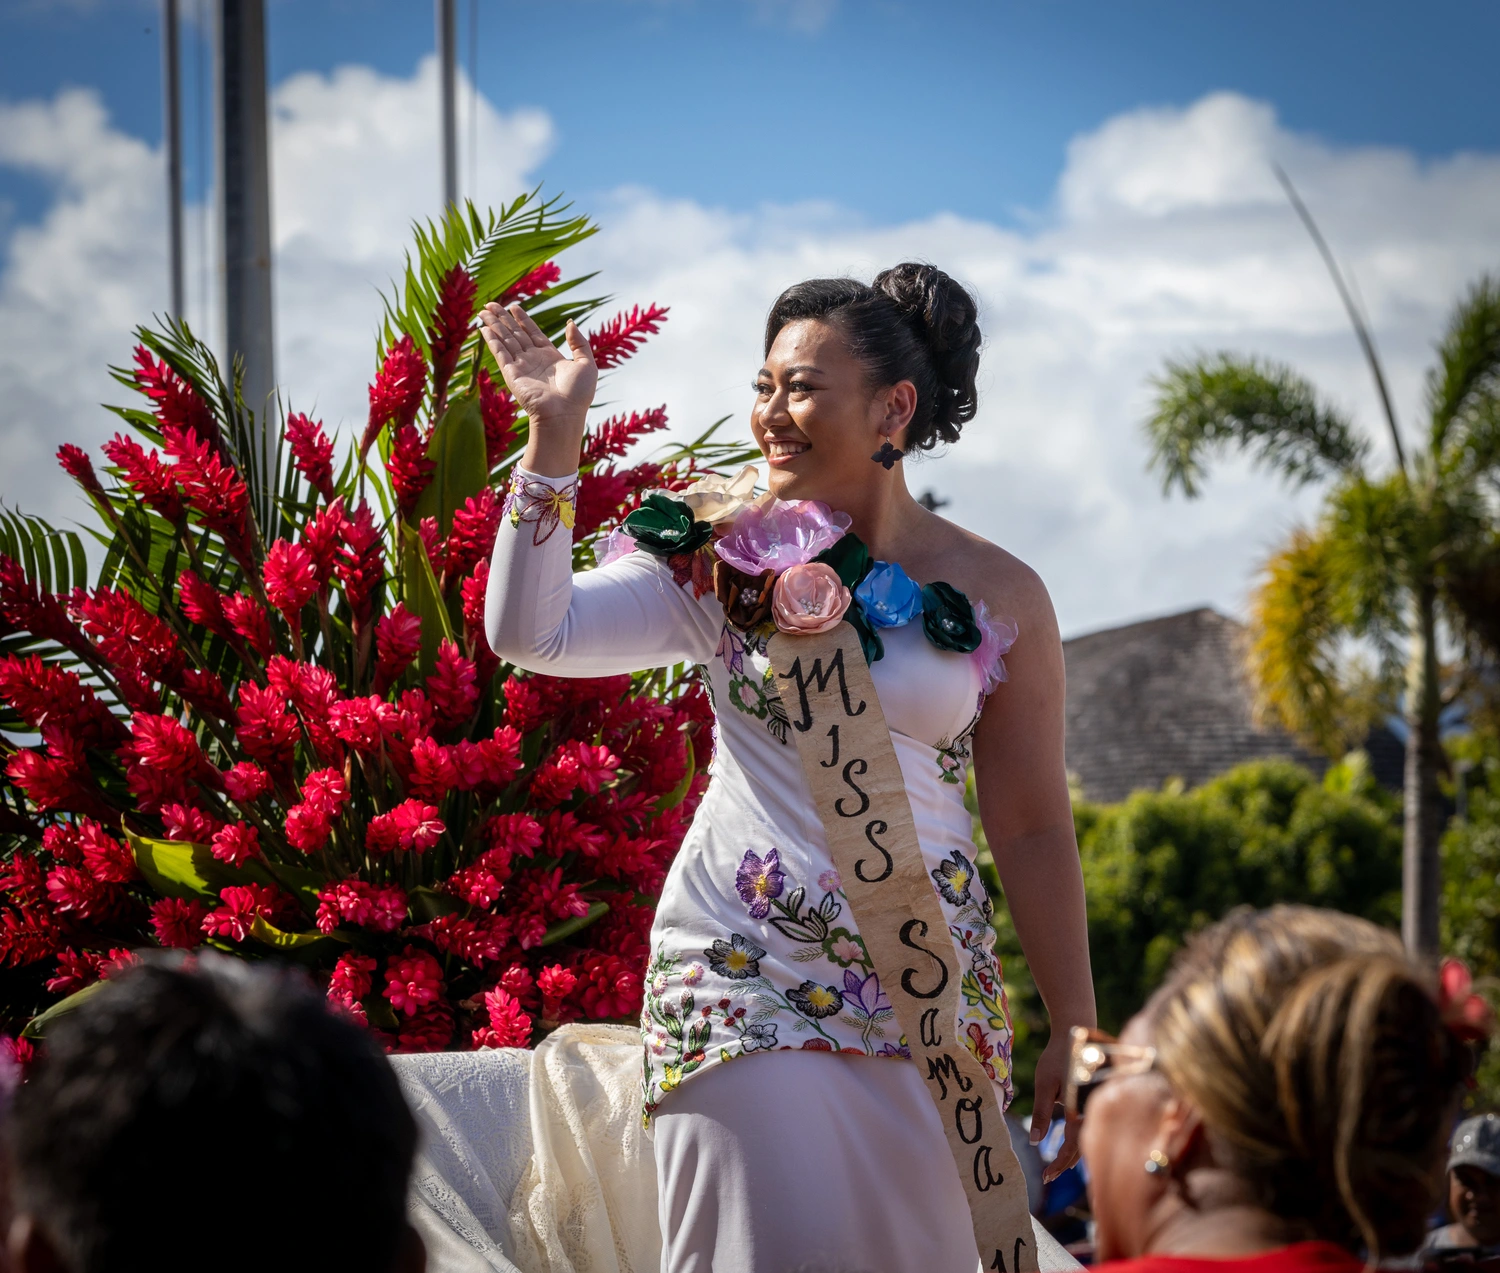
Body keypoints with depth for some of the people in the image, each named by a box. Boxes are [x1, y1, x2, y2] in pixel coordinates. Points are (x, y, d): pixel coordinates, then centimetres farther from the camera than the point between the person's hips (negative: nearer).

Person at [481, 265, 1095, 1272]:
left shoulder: (998, 596, 1)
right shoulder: (721, 553, 1)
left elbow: (1035, 830, 5)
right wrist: (555, 434, -14)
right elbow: (531, 632, -10)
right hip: (744, 972, -1)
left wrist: (1075, 1034, 5)